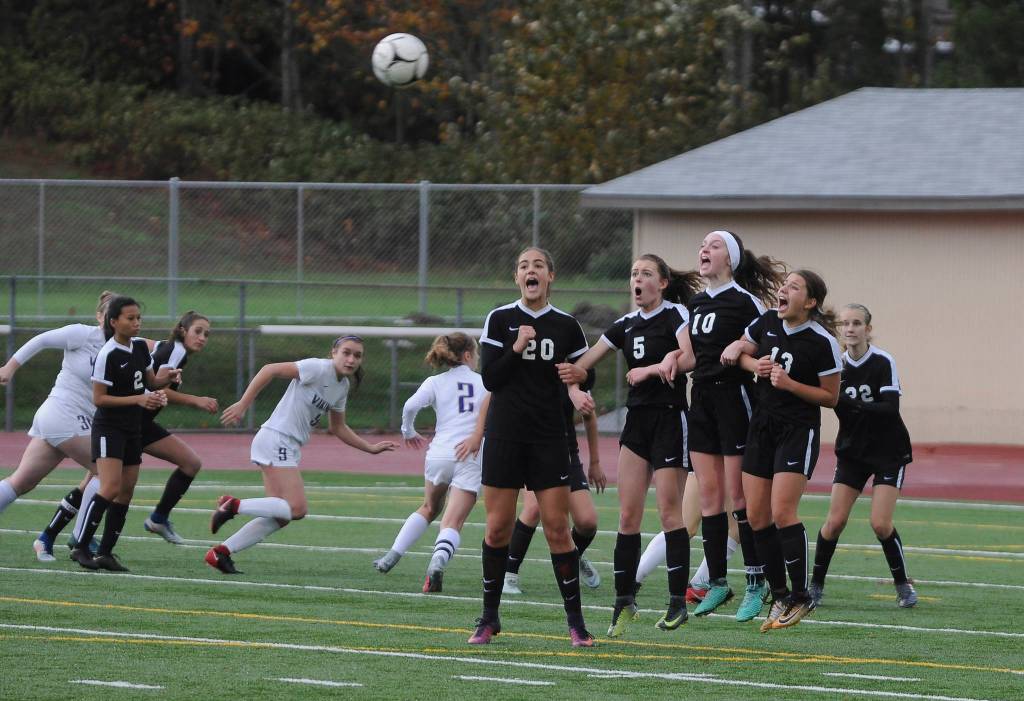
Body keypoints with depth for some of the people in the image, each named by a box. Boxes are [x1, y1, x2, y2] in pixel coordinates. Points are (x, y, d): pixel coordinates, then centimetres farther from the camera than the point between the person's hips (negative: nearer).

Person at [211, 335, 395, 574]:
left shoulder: (343, 387, 14)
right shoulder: (318, 368, -13)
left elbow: (337, 428, 28)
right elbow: (270, 370, -17)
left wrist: (371, 448, 22)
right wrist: (242, 405, -20)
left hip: (290, 447, 9)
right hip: (276, 439, -9)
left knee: (279, 518, 5)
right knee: (296, 509, -18)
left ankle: (220, 553, 8)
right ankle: (234, 506, -9)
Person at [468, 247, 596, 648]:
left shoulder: (566, 326, 4)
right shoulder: (499, 320, 2)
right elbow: (489, 378, -3)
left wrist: (575, 386, -12)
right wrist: (516, 348, -16)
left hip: (549, 437, 0)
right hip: (505, 435, 0)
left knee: (557, 527, -4)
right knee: (497, 527, 2)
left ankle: (575, 621, 2)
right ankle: (489, 618, 13)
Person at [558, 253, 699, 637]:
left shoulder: (675, 314, -5)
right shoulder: (626, 324, 13)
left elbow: (688, 359, -21)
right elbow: (584, 363, 11)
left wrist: (648, 370, -16)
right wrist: (572, 372, -9)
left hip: (670, 418, -6)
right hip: (637, 419, 6)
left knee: (669, 510, -7)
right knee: (628, 513, 1)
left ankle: (678, 601, -2)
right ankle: (624, 601, 4)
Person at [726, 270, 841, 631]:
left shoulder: (822, 342, -14)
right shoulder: (768, 321, 1)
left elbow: (830, 397, -8)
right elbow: (741, 351, 19)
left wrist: (790, 384, -20)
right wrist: (755, 364, -3)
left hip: (799, 431, -6)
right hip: (762, 425, 6)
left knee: (782, 512, -16)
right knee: (756, 516, 4)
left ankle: (800, 597, -3)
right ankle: (779, 597, 14)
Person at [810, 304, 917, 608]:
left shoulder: (883, 363, -15)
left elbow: (891, 408, -23)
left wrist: (852, 404, -34)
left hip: (888, 451, -3)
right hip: (852, 451, 3)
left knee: (881, 524, -13)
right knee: (835, 521, -7)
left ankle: (903, 584, 6)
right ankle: (816, 586, 5)